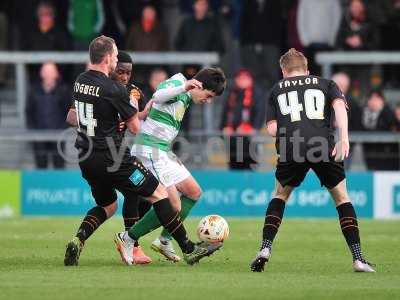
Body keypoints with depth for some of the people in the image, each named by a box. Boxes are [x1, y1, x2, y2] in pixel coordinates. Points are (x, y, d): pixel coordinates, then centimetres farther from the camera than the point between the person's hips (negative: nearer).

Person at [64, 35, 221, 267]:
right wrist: (134, 109, 11)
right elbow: (135, 128, -9)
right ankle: (189, 249, 5)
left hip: (86, 159, 8)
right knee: (159, 194, 4)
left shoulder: (80, 81, 6)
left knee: (107, 206, 25)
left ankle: (78, 241, -2)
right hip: (111, 158, -8)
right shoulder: (114, 89, -16)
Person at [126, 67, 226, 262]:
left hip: (164, 151, 11)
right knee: (173, 206, -14)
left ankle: (164, 240, 16)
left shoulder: (186, 98, 19)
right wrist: (184, 88, -49)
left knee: (194, 192, 12)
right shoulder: (176, 83, -11)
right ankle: (128, 239, -4)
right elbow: (158, 97, -35)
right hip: (150, 150, -11)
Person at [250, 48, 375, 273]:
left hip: (291, 150, 0)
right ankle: (358, 258, 5)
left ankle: (265, 249, 10)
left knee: (280, 195, 24)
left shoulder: (277, 90, 24)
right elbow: (339, 105, 2)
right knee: (342, 197, 15)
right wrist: (344, 138, -8)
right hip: (325, 148, 0)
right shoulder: (326, 84, 23)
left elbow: (272, 130, 13)